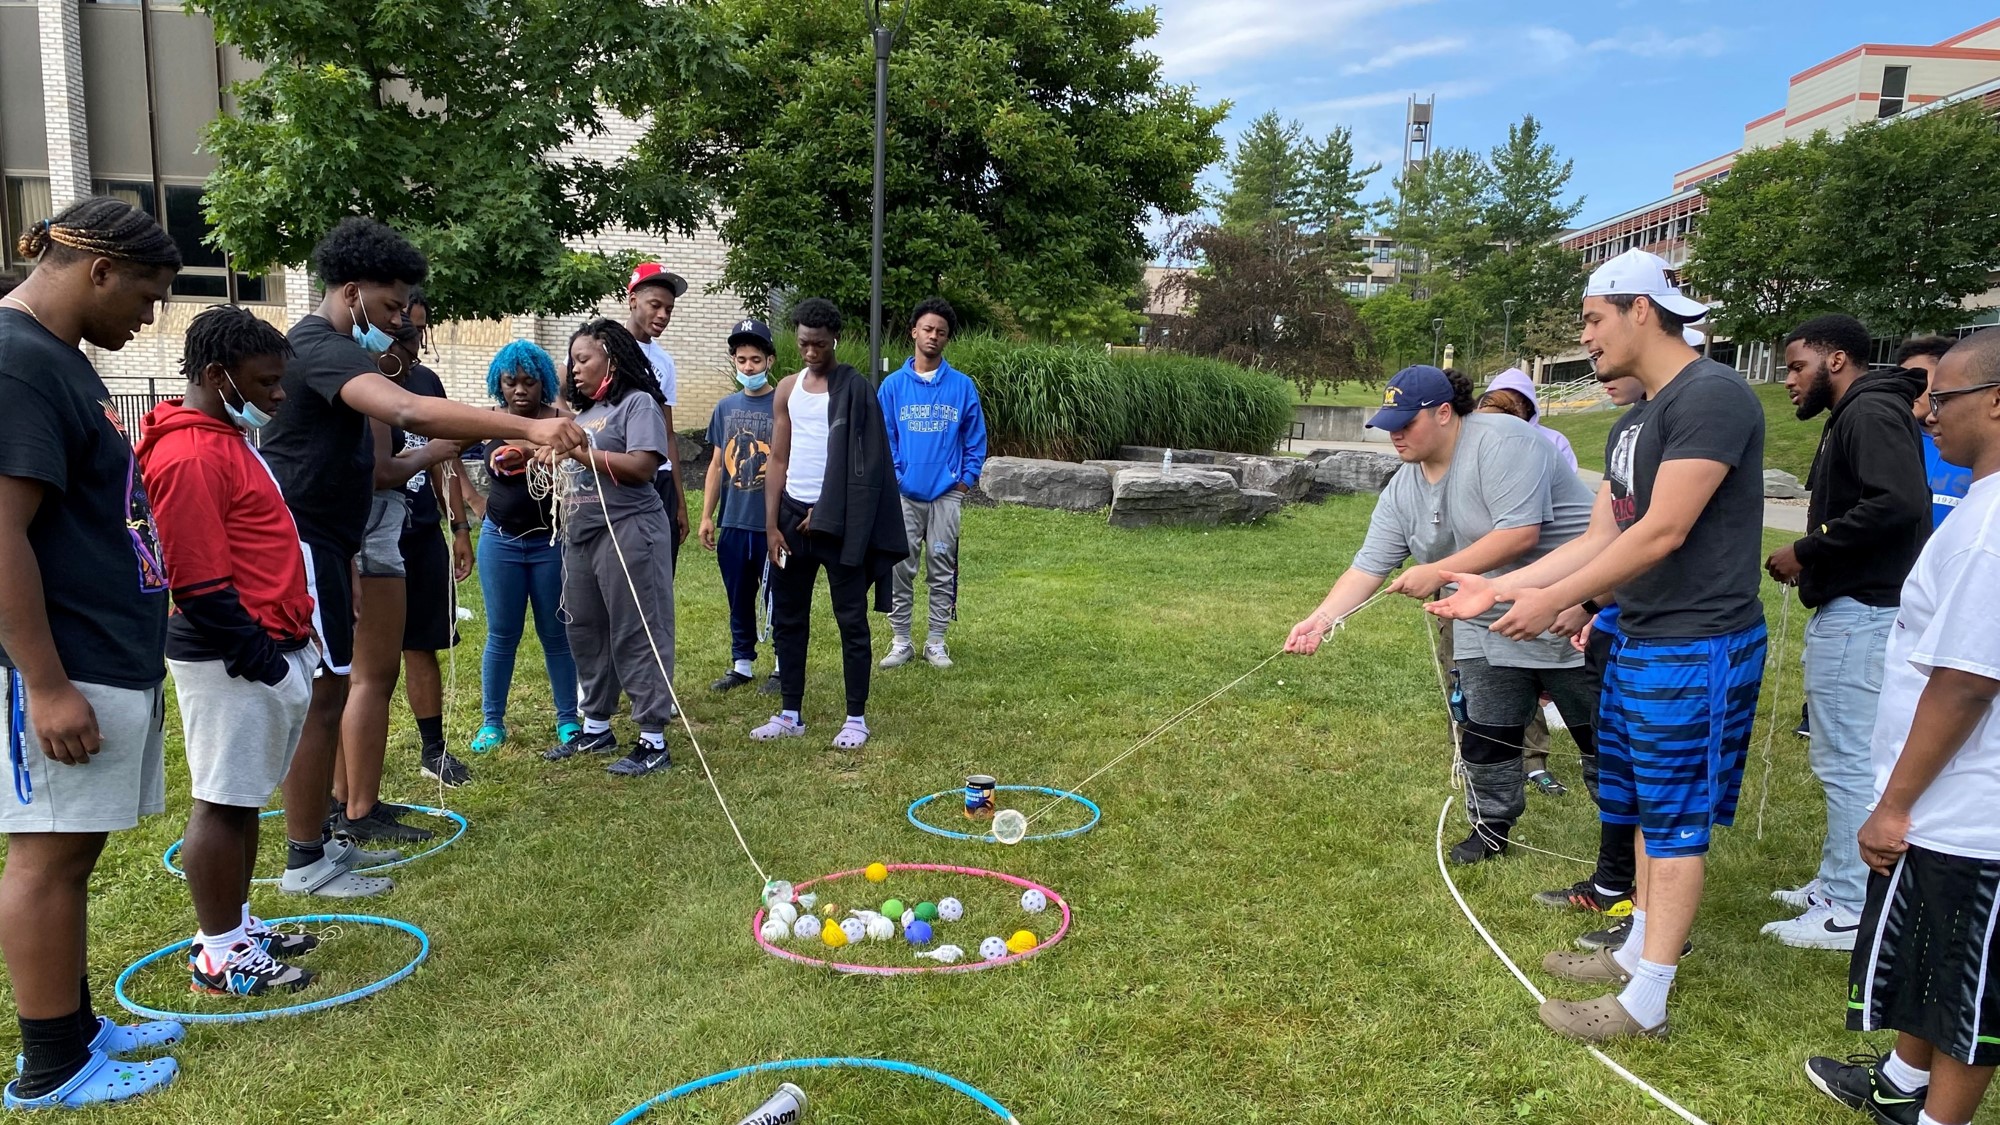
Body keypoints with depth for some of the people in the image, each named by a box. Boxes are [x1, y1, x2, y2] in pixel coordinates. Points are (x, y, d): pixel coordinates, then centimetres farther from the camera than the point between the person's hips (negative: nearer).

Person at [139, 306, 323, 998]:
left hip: (271, 648, 10)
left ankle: (234, 926, 29)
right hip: (233, 661, -10)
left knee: (244, 799, 17)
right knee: (222, 804, 0)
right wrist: (257, 654, -17)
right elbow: (201, 581, -21)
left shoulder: (229, 439, 15)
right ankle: (218, 957, 12)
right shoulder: (190, 457, -17)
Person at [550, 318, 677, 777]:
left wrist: (577, 450, -16)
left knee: (636, 634, -6)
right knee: (586, 632, 12)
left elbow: (642, 467, -18)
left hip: (627, 530, -8)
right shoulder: (584, 413, 20)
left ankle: (653, 741, -1)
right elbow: (576, 472, 20)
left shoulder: (638, 403, -5)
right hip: (580, 533, 8)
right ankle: (596, 727, 24)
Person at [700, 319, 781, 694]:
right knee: (738, 599, 13)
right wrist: (707, 516, 10)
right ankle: (741, 664, 25)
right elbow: (717, 465, 14)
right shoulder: (725, 408, 9)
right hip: (732, 522, 5)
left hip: (772, 523, -5)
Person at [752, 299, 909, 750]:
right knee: (787, 619, 10)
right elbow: (778, 460, 9)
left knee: (851, 621, 0)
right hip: (793, 514, 6)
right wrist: (772, 525, 2)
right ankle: (791, 714, 20)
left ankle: (856, 718, 8)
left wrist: (825, 514, -11)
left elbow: (860, 465, -9)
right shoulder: (788, 389, 10)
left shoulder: (855, 390, -5)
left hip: (839, 520, -5)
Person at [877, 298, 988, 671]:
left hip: (947, 493, 0)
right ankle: (900, 641, 13)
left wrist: (967, 479, -2)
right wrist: (891, 476, -5)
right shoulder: (893, 385, 3)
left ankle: (936, 643, 15)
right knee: (900, 568, 2)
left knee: (943, 570, 6)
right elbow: (883, 438, 5)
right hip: (903, 494, 0)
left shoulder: (963, 386, 3)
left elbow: (976, 439, 7)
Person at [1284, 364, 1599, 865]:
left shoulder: (1500, 442, -22)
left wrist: (1438, 572, -26)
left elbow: (1520, 533, -30)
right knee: (1483, 738, 11)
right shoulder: (1402, 490, 2)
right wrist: (1321, 618, -15)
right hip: (1489, 631, 7)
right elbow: (1367, 567, -1)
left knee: (1602, 736, 5)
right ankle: (1492, 830, 28)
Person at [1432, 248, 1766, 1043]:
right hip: (1639, 643, 9)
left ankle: (1644, 1005, 7)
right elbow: (1599, 540, 12)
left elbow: (1662, 533, -23)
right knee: (1645, 809, 17)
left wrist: (1552, 601, -18)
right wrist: (1495, 588, 8)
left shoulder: (1710, 397, -17)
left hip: (1695, 649, -9)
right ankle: (1636, 954, 32)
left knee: (1674, 822, -2)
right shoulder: (1632, 424, 13)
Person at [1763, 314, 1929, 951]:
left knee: (1848, 762, -5)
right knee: (1845, 759, 16)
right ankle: (1837, 883, 27)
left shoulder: (1870, 412, -12)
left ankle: (1849, 910, 3)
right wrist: (1809, 561, 6)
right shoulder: (1851, 417, 18)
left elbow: (1897, 503, -26)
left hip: (1861, 614, -11)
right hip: (1850, 607, 11)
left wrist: (1806, 551, -18)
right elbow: (1878, 504, 18)